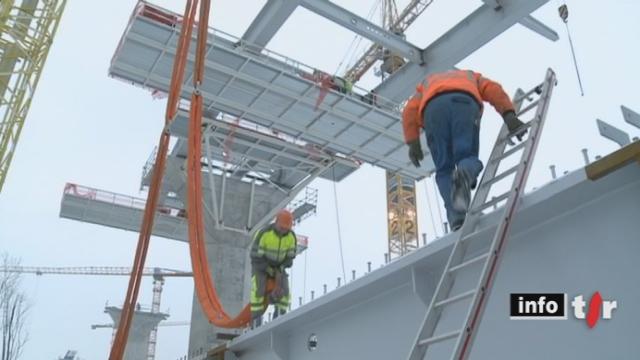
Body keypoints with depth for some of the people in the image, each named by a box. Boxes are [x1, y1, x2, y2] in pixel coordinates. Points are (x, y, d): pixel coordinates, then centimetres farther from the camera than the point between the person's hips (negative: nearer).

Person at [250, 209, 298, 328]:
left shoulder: (292, 237, -14)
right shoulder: (264, 234, -28)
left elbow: (290, 257, -3)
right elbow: (256, 256, -21)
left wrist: (280, 270, -16)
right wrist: (269, 270, -19)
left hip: (278, 267, 4)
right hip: (261, 265, -4)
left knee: (284, 291, -16)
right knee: (258, 291, -23)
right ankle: (256, 323, -14)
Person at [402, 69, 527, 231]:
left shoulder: (427, 83, 44)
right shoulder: (471, 76, 44)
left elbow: (410, 110, 22)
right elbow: (493, 89, 20)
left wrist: (413, 143, 13)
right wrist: (509, 116, 6)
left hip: (433, 107, 1)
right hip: (465, 103, 0)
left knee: (444, 169, 5)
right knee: (468, 158, -1)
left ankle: (457, 218, -16)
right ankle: (465, 174, -38)